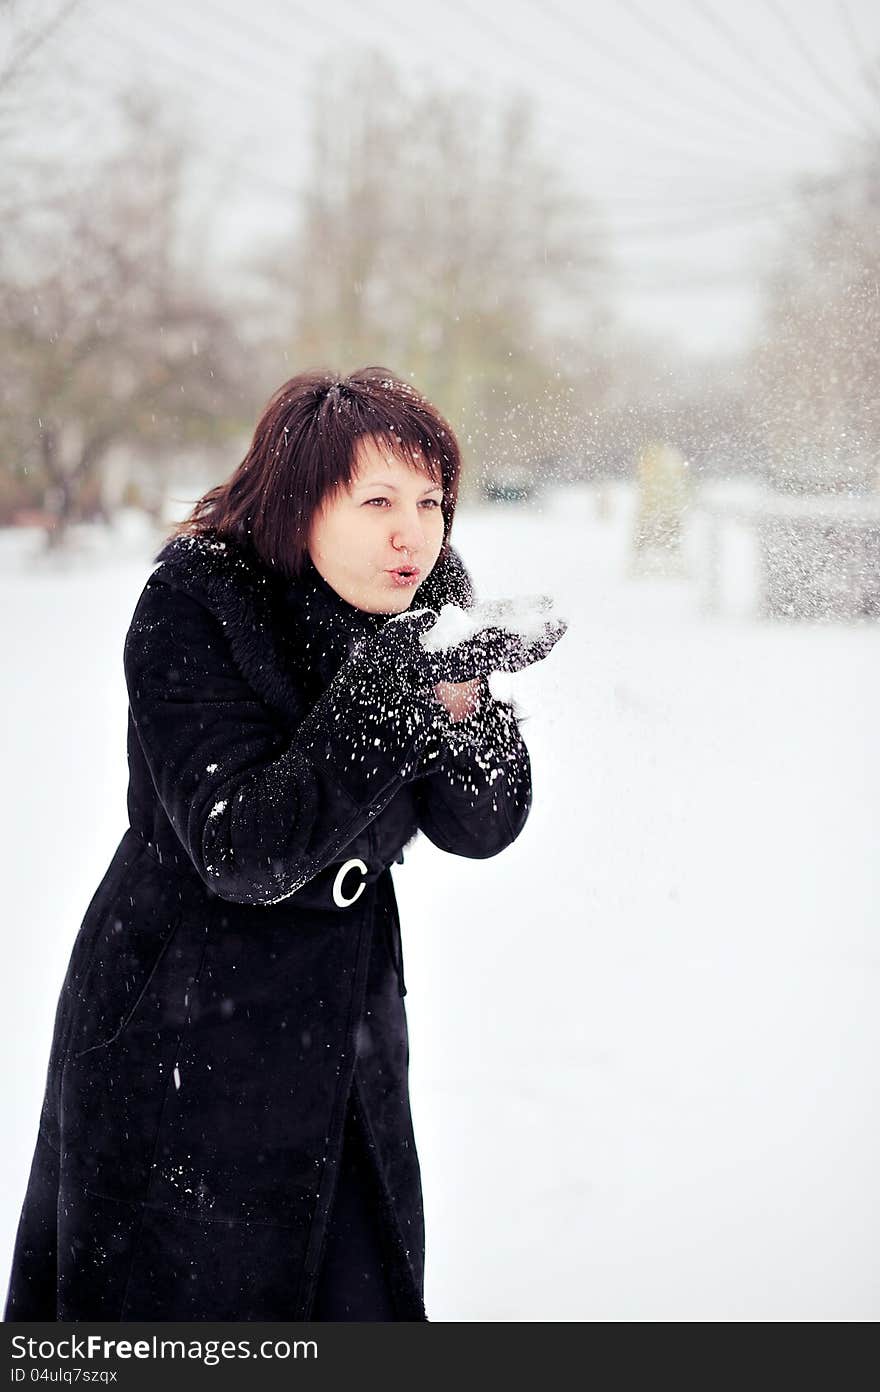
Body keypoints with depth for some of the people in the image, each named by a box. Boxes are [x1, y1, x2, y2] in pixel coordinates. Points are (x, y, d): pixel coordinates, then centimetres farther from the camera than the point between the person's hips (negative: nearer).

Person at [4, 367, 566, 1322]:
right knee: (175, 1296, 7)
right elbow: (245, 852, -28)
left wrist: (463, 701, -25)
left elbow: (483, 828, -5)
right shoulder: (191, 608, -20)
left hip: (348, 1025, 5)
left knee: (365, 1298, 13)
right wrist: (387, 690, -35)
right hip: (182, 1040, -5)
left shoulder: (420, 616, -4)